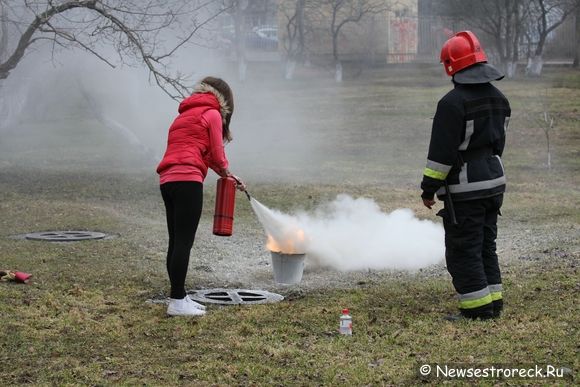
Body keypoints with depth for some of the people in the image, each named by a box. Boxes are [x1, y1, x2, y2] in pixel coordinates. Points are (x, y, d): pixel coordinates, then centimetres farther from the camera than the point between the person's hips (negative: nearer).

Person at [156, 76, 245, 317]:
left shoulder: (185, 115, 29)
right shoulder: (212, 114, 5)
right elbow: (217, 155, 3)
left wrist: (226, 175, 30)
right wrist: (224, 171, 25)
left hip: (167, 180, 8)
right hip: (187, 180, -8)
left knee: (176, 241, 12)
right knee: (184, 242, -9)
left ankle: (179, 297, 16)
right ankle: (177, 302, -11)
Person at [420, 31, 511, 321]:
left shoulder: (453, 102, -18)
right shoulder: (499, 99, 9)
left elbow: (441, 152, -18)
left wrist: (429, 189, -10)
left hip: (464, 190, -8)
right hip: (495, 182, 8)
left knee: (462, 250, 0)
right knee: (486, 245, 17)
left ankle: (478, 308, 2)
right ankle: (494, 301, 21)